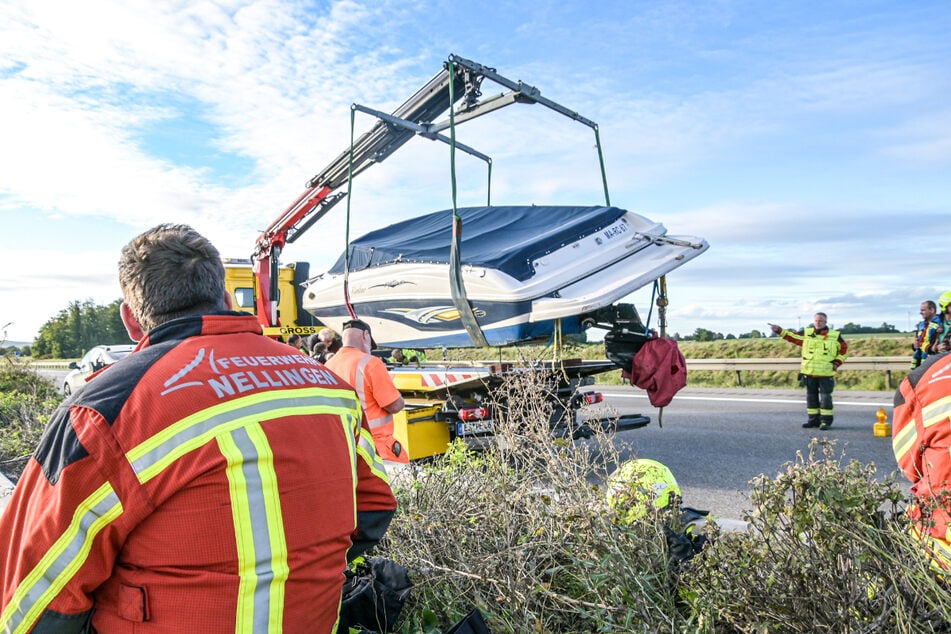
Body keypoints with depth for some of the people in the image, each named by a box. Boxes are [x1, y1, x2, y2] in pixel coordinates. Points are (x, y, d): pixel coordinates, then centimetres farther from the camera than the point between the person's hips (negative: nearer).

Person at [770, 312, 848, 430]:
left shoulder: (835, 336, 3)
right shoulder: (806, 333, 6)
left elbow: (844, 349, 11)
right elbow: (791, 336, 6)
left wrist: (837, 362, 2)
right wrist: (779, 330, -5)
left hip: (826, 373, -3)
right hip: (809, 372, 3)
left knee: (825, 396, -2)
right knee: (811, 396, 9)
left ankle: (826, 420, 6)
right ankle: (813, 419, 18)